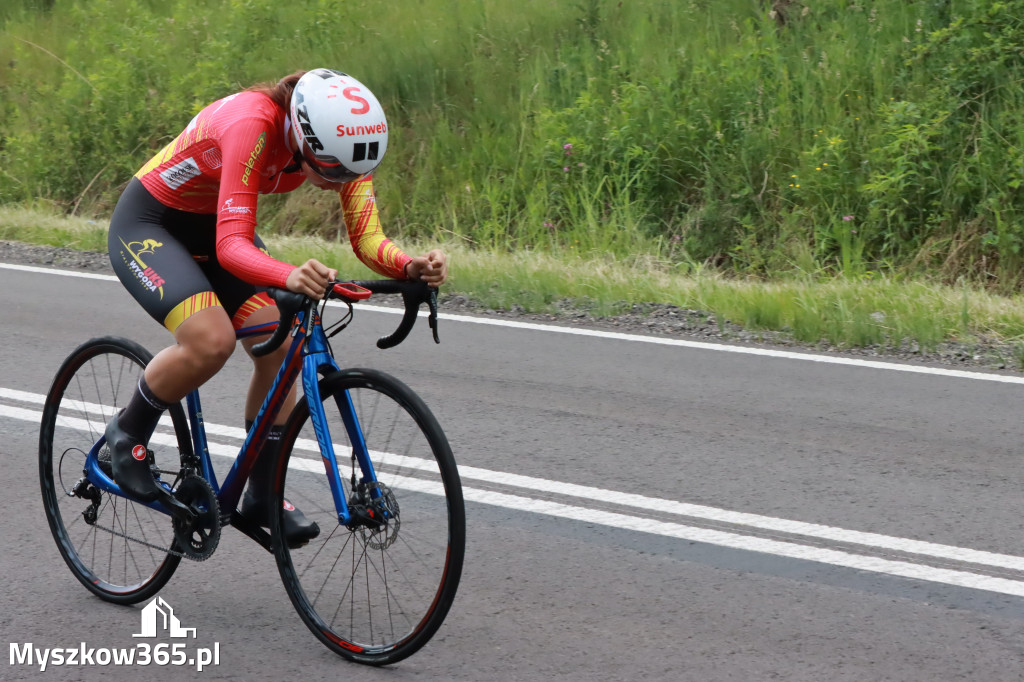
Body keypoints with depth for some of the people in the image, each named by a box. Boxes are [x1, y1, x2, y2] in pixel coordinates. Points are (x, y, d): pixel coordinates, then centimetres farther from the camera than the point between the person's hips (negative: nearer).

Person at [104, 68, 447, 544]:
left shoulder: (342, 140, -19)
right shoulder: (252, 126, -38)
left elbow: (368, 240, -19)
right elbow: (231, 245, -43)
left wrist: (413, 267, -41)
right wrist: (291, 278, -62)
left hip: (210, 225, 7)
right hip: (147, 224, -7)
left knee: (281, 345, -8)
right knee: (211, 341, -28)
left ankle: (262, 497, 7)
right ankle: (127, 434, -1)